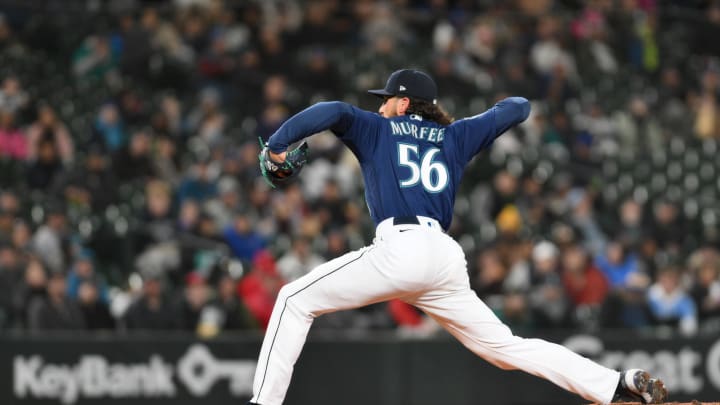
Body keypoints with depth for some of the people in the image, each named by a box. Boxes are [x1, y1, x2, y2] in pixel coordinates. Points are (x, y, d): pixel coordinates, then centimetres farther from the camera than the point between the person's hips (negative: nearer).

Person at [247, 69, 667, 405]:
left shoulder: (377, 129, 14)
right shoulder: (455, 137, 24)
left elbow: (333, 111, -5)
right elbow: (518, 109, 29)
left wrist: (278, 144, 1)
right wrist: (508, 104, 53)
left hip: (401, 248, -6)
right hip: (446, 256, 6)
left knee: (296, 300, 4)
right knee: (505, 345, 10)